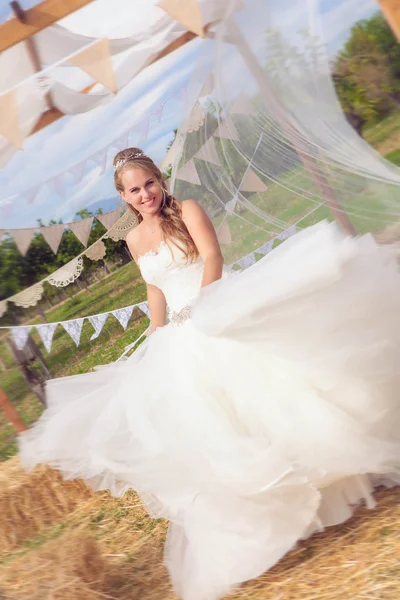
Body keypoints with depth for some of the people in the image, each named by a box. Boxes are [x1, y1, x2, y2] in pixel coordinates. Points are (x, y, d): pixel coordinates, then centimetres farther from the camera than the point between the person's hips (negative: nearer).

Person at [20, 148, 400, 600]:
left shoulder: (187, 210, -1)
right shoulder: (135, 240, 13)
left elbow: (212, 257, -14)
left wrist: (200, 304, -25)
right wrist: (157, 340, 14)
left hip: (219, 315, -5)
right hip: (180, 338, 5)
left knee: (257, 389, -13)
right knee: (198, 421, 2)